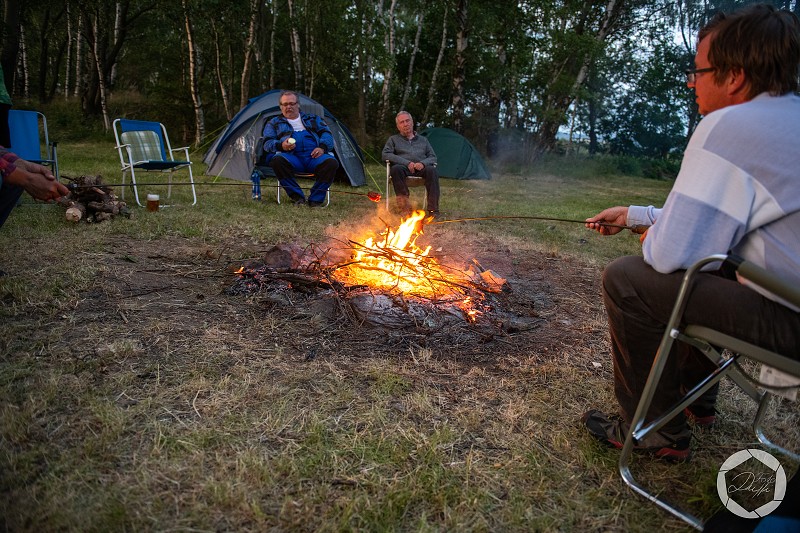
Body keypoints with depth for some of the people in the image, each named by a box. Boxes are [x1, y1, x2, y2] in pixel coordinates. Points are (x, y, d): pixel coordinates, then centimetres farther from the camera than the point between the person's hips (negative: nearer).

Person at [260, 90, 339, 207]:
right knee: (277, 160, -35)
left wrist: (322, 147, -8)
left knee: (331, 162, -32)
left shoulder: (313, 119, 27)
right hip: (292, 158, 0)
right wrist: (281, 146, -14)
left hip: (314, 157, 1)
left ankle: (315, 199, -18)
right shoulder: (273, 123, 23)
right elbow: (268, 143, 10)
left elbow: (326, 133, 15)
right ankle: (297, 197, -21)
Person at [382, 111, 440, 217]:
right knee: (396, 169, -37)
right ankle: (404, 206, -34)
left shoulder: (423, 140, 25)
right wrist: (406, 163, -11)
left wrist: (423, 163, -8)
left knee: (432, 170, -33)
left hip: (421, 168, 1)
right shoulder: (393, 139, 19)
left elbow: (433, 157, 18)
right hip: (403, 168, -1)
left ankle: (433, 209, -33)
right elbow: (386, 154, 2)